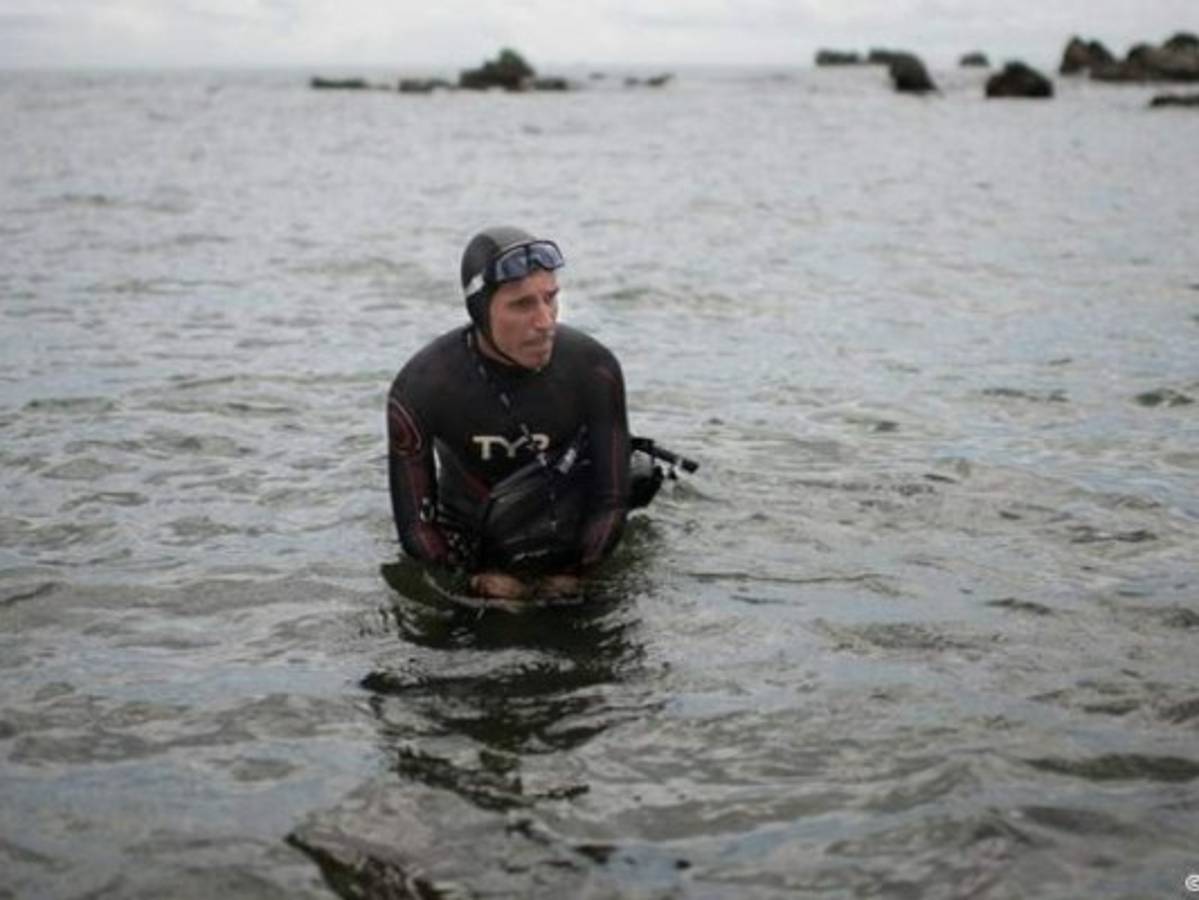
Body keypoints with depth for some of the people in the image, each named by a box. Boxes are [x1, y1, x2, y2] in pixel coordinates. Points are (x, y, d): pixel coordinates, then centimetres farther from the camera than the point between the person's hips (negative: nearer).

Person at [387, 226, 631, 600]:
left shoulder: (594, 370, -24)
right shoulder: (419, 388, -25)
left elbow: (610, 501, -13)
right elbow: (415, 524, -17)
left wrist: (571, 576, -14)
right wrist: (477, 584, -21)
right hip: (465, 554, 0)